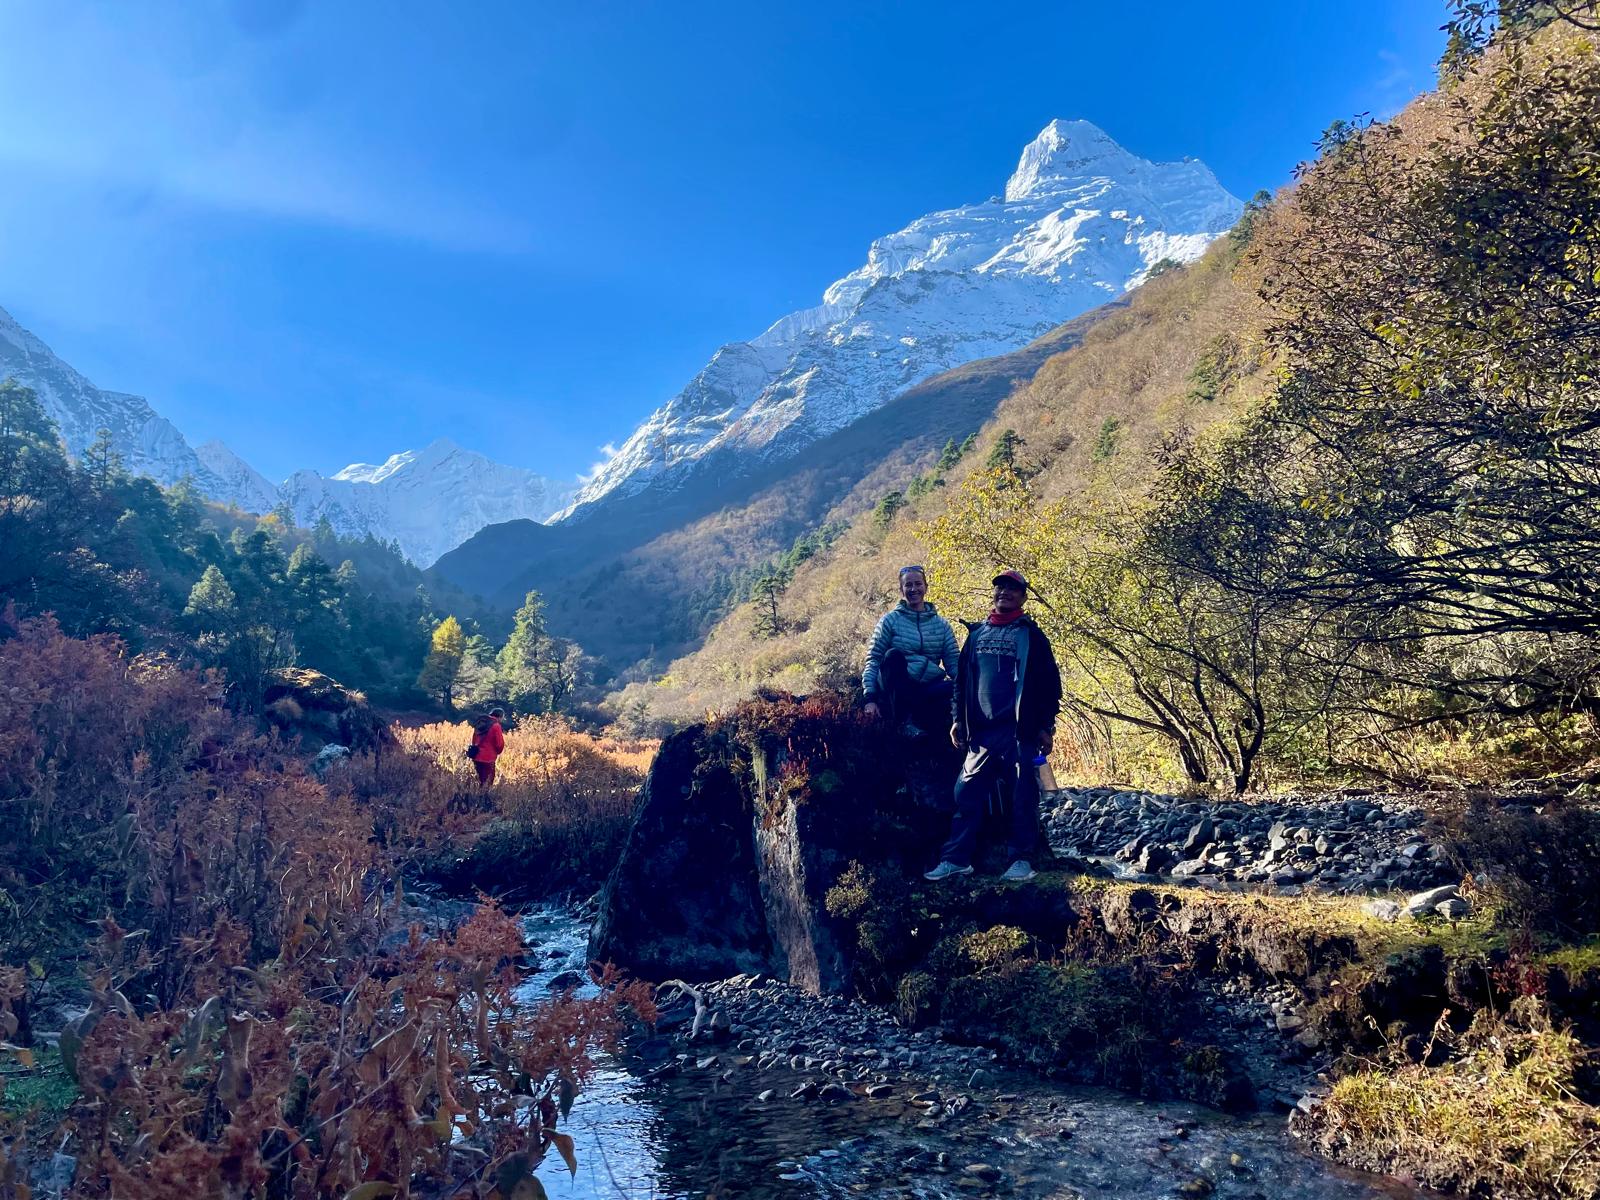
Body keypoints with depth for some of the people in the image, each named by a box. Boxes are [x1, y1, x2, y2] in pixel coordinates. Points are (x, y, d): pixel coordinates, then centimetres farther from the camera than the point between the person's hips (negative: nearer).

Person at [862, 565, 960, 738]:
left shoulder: (941, 625, 12)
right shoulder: (890, 620, 4)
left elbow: (954, 664, 7)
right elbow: (873, 660, -1)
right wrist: (870, 698, -14)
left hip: (928, 691, 1)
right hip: (896, 690, -1)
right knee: (893, 654, -32)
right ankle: (902, 721, -28)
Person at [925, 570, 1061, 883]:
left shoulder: (1031, 635, 5)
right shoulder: (976, 633, 17)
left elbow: (1050, 683, 2)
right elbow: (961, 679, 19)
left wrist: (1046, 726, -4)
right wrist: (958, 719, 11)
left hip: (1019, 730, -4)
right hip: (981, 730, 4)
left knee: (1022, 796, -2)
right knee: (967, 793, 1)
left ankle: (1022, 860, 6)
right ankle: (956, 858, 5)